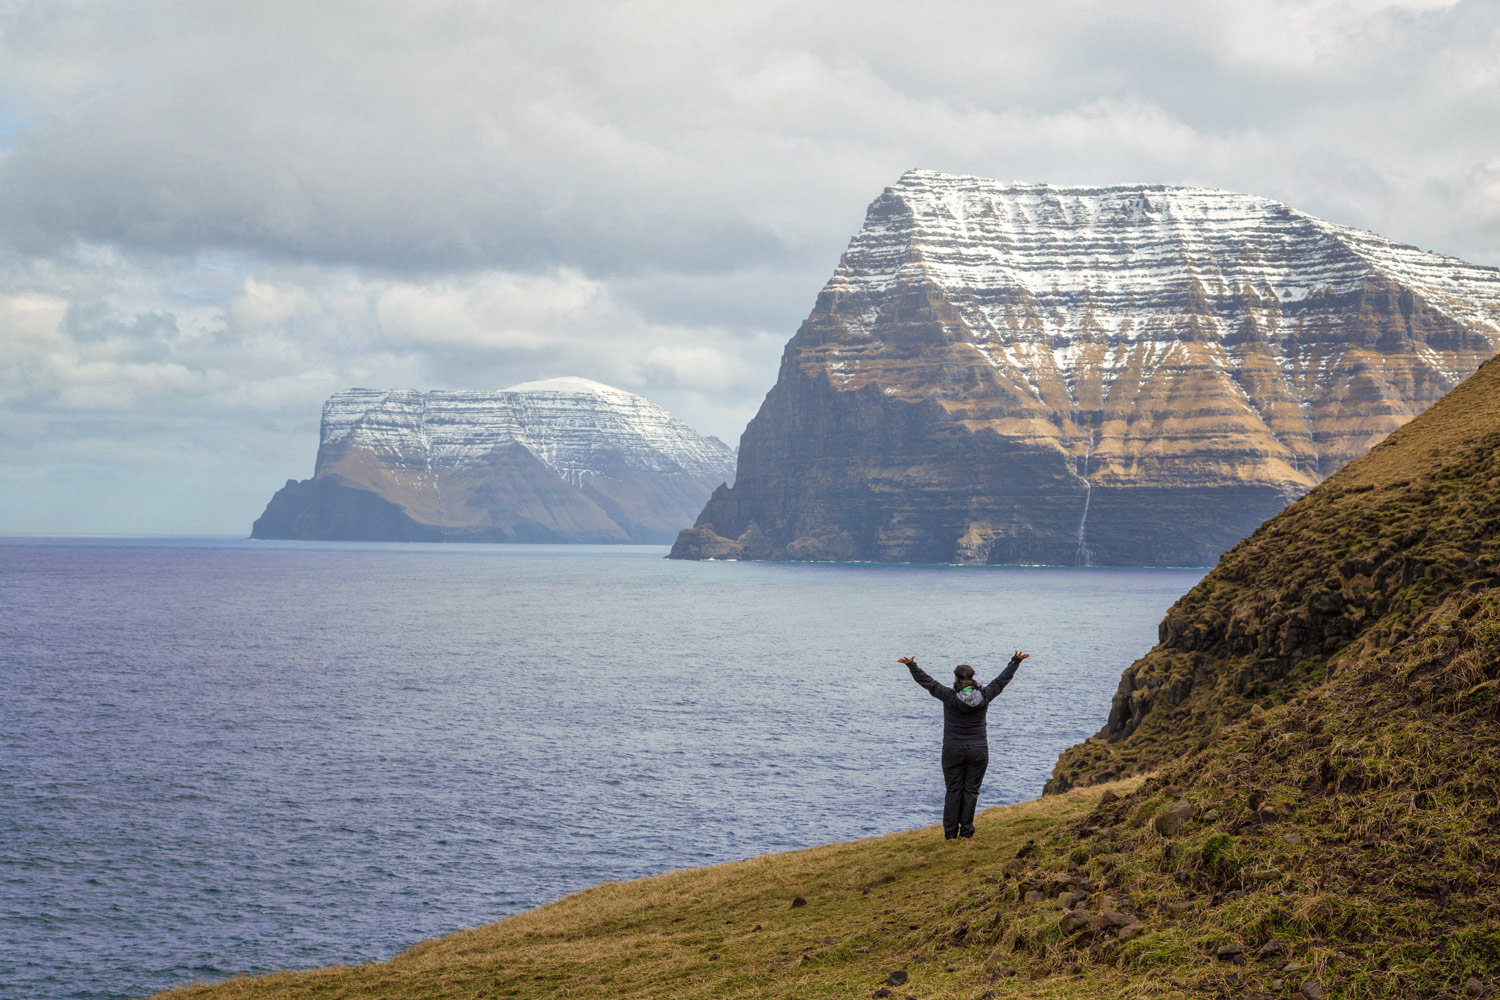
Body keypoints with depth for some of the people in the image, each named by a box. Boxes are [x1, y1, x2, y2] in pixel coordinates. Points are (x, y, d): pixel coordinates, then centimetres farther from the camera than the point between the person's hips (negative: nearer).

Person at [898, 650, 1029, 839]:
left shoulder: (949, 697, -10)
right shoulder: (984, 696, -4)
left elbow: (927, 682, -2)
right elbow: (1002, 680, 9)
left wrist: (911, 665, 7)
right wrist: (1016, 661, 21)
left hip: (952, 751, -1)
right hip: (978, 751, 1)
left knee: (953, 790, 7)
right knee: (971, 790, 6)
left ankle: (950, 831, 8)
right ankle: (966, 830, 5)